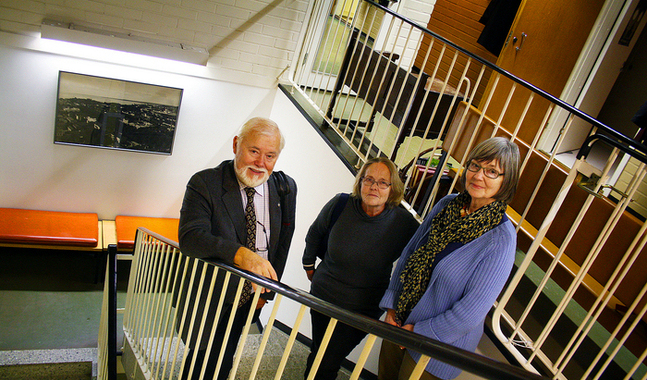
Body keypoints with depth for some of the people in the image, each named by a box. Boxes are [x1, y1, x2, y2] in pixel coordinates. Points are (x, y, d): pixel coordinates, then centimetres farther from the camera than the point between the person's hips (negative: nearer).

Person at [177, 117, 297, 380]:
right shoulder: (204, 183, -14)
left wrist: (267, 293, 6)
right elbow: (190, 237, -27)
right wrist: (239, 253, -42)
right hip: (211, 299, -3)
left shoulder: (286, 188, -2)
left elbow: (283, 242, 7)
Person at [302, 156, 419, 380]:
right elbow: (315, 234, 7)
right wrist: (309, 265, 17)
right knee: (317, 354, 18)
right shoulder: (339, 205, -13)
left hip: (363, 311, -1)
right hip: (323, 296, 2)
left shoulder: (404, 223, -17)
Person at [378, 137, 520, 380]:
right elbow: (409, 253, 2)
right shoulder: (448, 204, -6)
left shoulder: (501, 239, -24)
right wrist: (391, 306, -3)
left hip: (439, 341, -5)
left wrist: (419, 331, -15)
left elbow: (473, 310, -23)